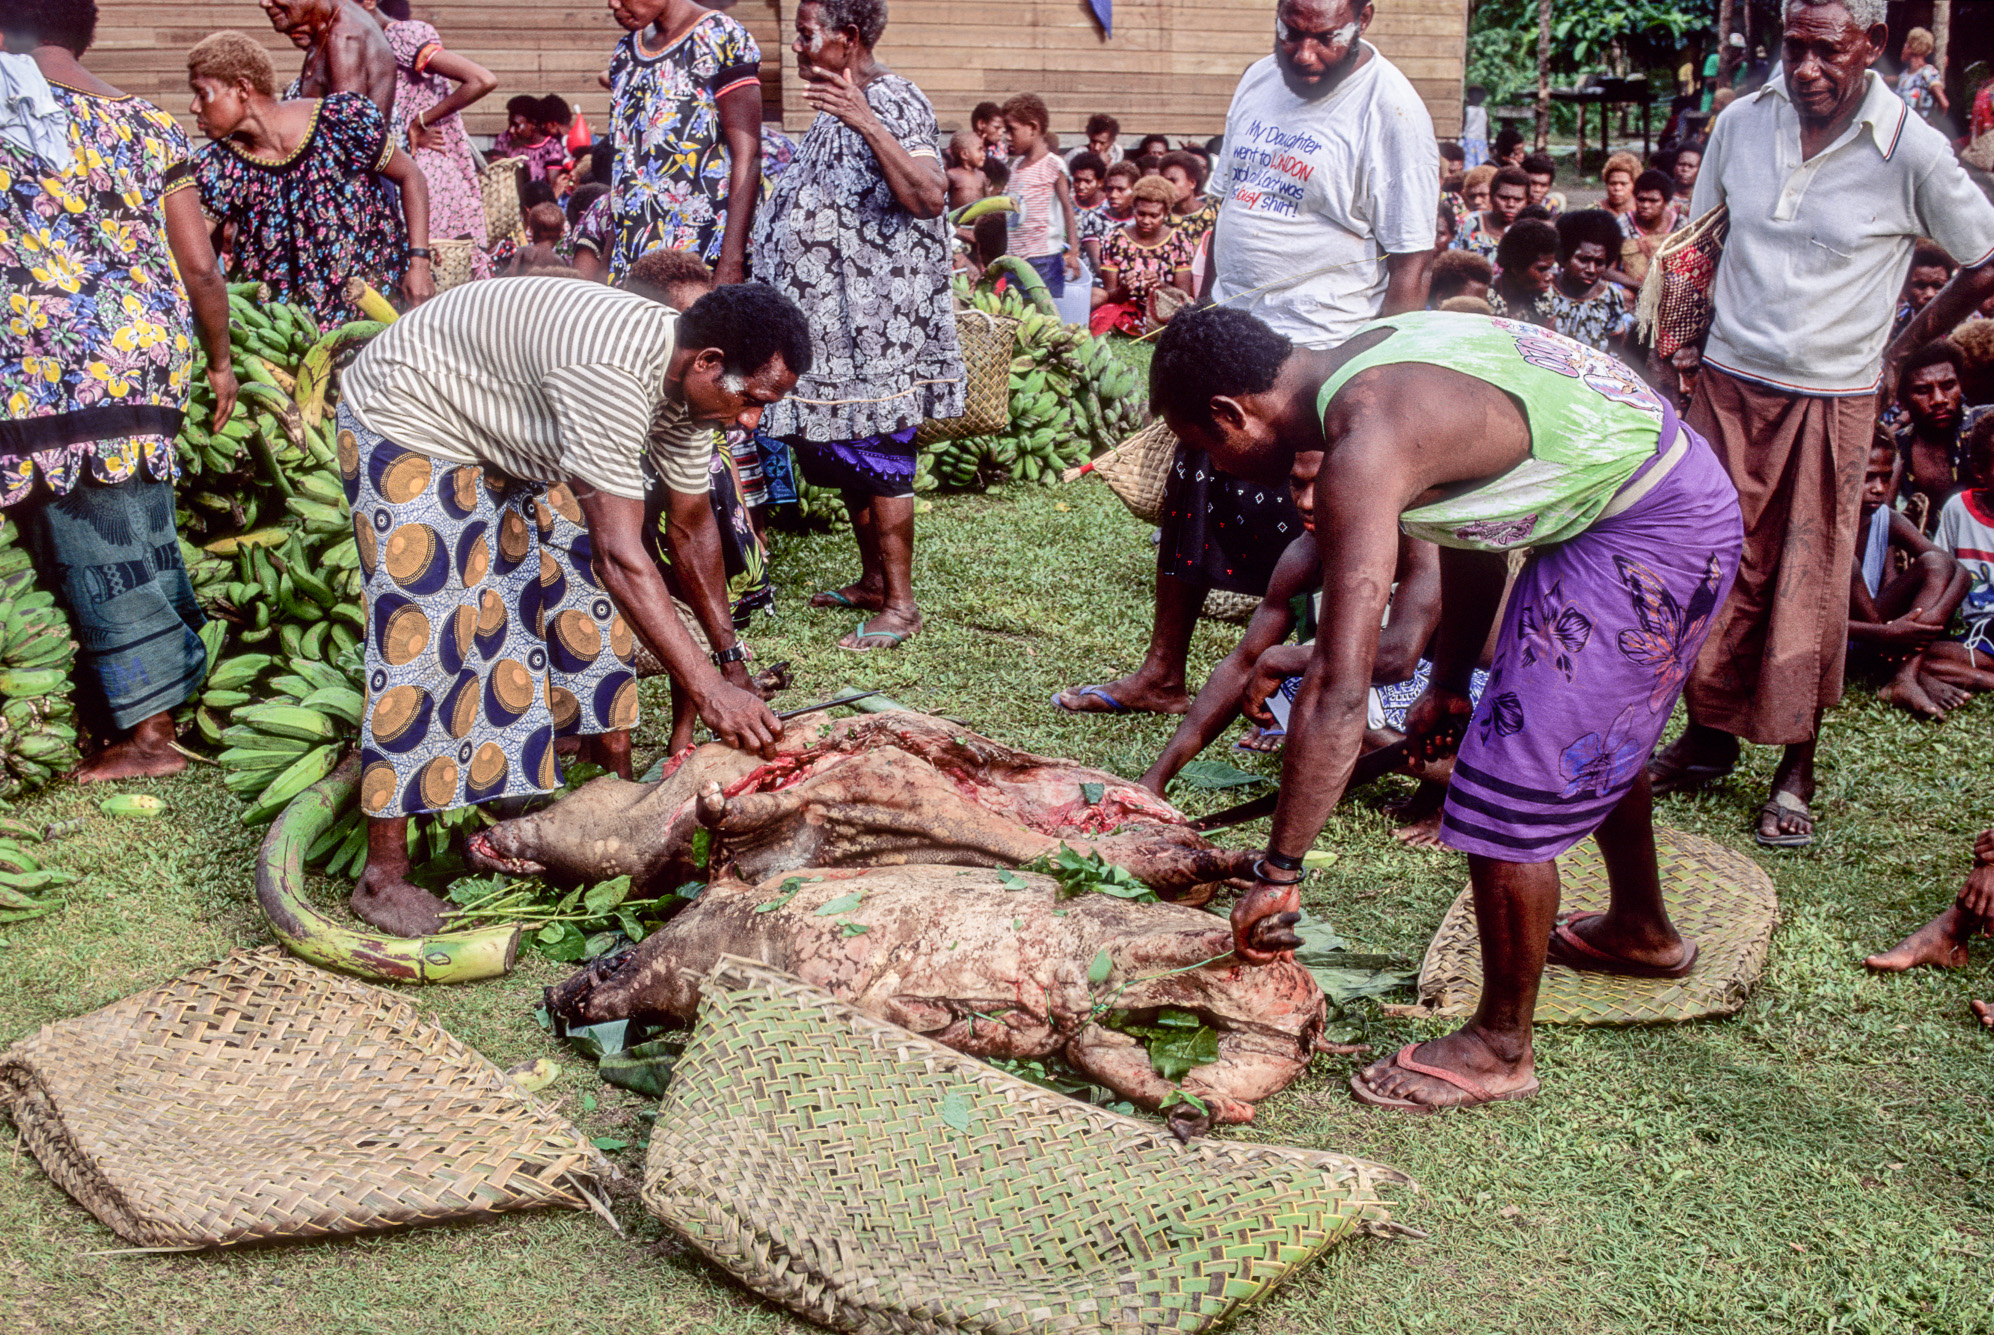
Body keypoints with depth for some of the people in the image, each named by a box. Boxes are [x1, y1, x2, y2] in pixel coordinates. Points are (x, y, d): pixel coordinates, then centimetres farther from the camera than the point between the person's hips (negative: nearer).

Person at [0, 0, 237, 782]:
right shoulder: (148, 125, 9)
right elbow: (201, 266, 9)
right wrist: (219, 360, 21)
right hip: (148, 361, 4)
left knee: (100, 553, 3)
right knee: (141, 536, 14)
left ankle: (148, 732, 7)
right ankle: (173, 685, 23)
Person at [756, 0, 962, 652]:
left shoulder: (892, 102, -14)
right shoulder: (842, 108, 16)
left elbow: (928, 196, -31)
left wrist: (865, 122, -38)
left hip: (875, 318, -10)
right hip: (834, 318, 10)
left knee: (875, 456, -8)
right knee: (844, 456, 15)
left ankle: (900, 603, -1)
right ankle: (873, 579, 27)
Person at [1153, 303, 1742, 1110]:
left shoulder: (1366, 443, -26)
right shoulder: (1367, 365, 3)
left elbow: (1338, 691, -29)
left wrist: (1277, 875, -24)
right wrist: (1449, 683, 20)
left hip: (1649, 540, -10)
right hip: (1685, 490, 10)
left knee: (1511, 790, -5)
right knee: (1596, 737, 30)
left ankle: (1500, 1048, 12)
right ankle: (1642, 931, 53)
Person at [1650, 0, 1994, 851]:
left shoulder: (1912, 152, -10)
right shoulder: (1741, 124, 0)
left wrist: (1900, 349, 2)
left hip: (1831, 399, -3)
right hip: (1728, 386, 3)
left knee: (1810, 585, 3)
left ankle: (1797, 768, 16)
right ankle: (1710, 735, 23)